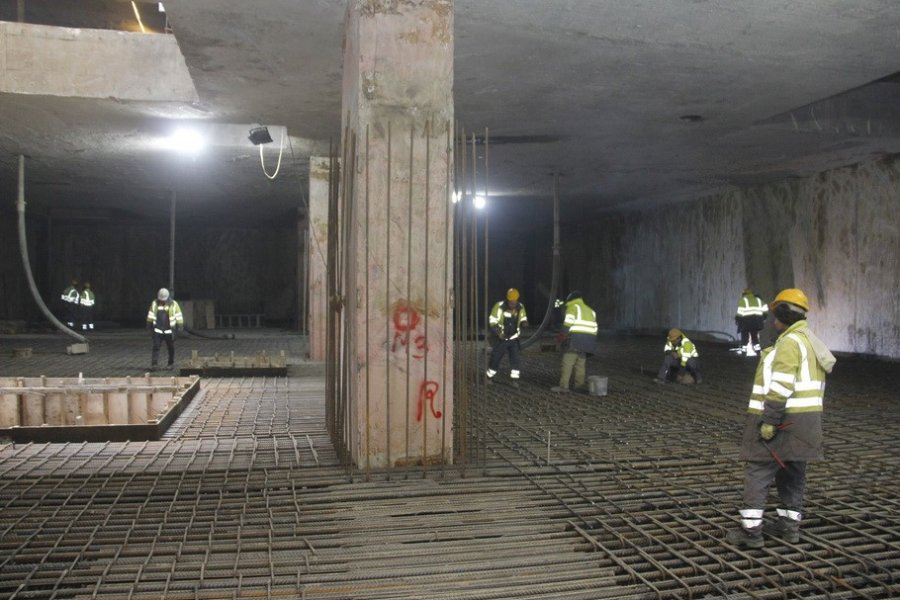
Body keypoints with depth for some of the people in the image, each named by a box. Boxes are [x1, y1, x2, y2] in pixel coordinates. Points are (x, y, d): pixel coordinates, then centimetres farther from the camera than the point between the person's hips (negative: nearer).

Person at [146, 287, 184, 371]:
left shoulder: (173, 304, -3)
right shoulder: (154, 303, 3)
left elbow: (179, 316, -1)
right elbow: (150, 315, 15)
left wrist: (180, 326, -5)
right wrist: (149, 325, 18)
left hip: (169, 330, -1)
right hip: (157, 330, 1)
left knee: (171, 348, 8)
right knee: (156, 347, -7)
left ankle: (171, 363, 22)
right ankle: (154, 364, -8)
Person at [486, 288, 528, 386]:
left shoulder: (520, 307, -5)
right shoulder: (500, 306, -19)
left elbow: (523, 319, 9)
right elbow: (492, 321, -14)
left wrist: (523, 323, -17)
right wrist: (498, 333, -26)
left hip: (513, 338, 3)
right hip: (501, 338, -3)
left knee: (515, 358, -6)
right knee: (496, 358, 6)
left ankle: (515, 379, 1)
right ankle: (489, 376, 23)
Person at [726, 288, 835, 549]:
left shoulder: (790, 342, -16)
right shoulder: (810, 341, 15)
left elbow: (782, 386, -24)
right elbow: (805, 384, 16)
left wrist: (769, 420, -23)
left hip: (780, 420, -10)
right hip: (804, 420, 10)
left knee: (758, 472, -6)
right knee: (792, 472, 16)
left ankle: (751, 531, -5)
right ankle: (789, 525, 24)